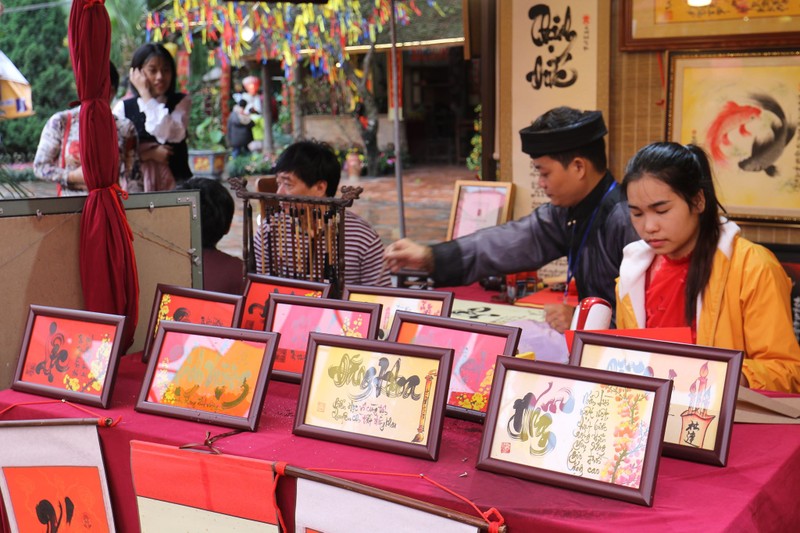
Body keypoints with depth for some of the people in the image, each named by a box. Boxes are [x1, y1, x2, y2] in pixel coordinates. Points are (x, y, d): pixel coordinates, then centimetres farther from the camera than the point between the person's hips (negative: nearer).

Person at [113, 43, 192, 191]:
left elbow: (168, 134, -15)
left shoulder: (181, 102, 6)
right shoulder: (124, 107, 6)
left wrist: (145, 94, -9)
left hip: (173, 182, 0)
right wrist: (150, 153, -14)